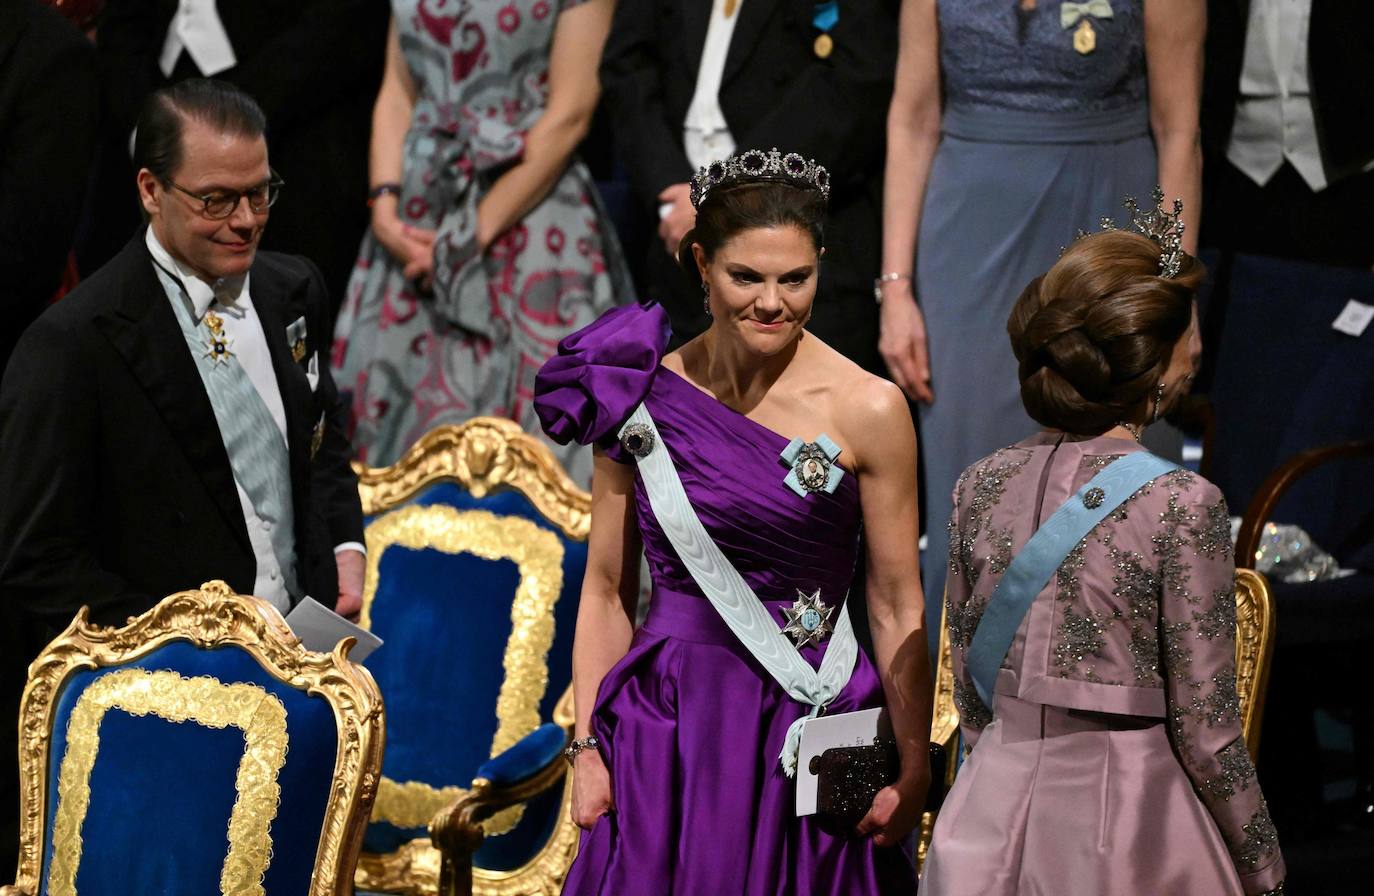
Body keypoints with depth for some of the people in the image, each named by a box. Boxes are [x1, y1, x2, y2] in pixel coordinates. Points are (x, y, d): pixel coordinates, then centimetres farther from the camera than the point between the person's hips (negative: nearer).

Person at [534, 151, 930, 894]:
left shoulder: (867, 410, -6)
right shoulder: (645, 395, 0)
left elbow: (896, 610, -4)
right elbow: (607, 592, 6)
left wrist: (913, 773, -9)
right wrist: (588, 748, 1)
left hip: (808, 730, -2)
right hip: (666, 728, 2)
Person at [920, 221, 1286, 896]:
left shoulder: (979, 487, 0)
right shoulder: (1181, 506, -15)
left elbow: (969, 693, 9)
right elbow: (1206, 729, -11)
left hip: (990, 820, 5)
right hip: (1127, 821, -5)